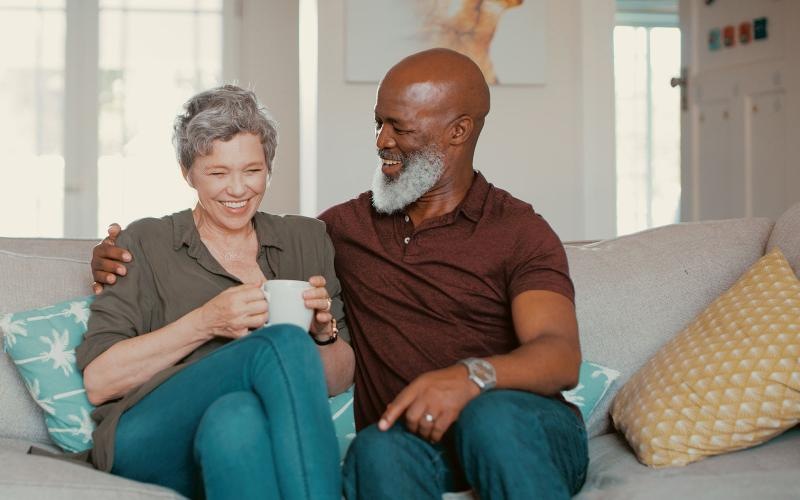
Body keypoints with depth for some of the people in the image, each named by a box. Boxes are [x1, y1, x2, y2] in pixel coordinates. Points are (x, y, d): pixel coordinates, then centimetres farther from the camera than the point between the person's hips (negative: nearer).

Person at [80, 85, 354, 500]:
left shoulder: (306, 240, 19)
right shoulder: (145, 244, 10)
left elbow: (337, 381, 19)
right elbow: (98, 381, 0)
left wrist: (324, 332, -4)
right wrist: (204, 323, -11)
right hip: (151, 446, -2)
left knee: (236, 416, -36)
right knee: (286, 343, -29)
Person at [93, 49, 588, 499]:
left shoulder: (520, 233, 4)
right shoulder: (347, 226, 18)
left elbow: (561, 357, -12)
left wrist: (470, 376, -33)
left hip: (527, 437, -1)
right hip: (406, 441, 1)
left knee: (491, 415, -37)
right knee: (379, 448, -34)